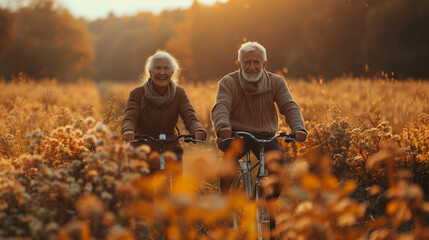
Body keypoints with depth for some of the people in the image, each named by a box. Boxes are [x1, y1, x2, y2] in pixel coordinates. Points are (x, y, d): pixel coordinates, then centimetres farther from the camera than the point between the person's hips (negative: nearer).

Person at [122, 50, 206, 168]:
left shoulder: (179, 93, -2)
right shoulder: (137, 93, -7)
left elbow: (190, 117, -14)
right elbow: (129, 118, -20)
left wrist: (198, 131, -38)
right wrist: (128, 131, -45)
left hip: (171, 150, 1)